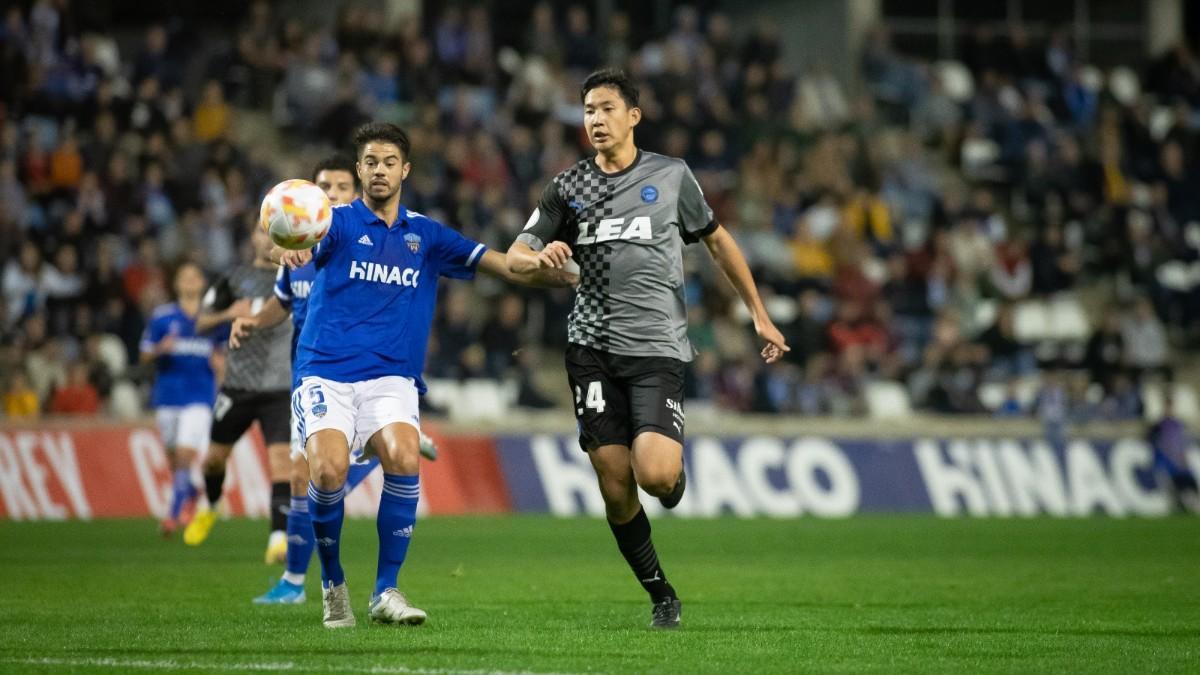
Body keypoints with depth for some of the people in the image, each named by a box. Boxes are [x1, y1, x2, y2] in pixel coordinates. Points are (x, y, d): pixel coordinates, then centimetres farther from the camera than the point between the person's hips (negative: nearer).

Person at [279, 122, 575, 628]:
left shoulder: (425, 235, 14)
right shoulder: (340, 221, 4)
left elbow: (509, 267, 13)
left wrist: (574, 278, -3)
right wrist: (295, 249, -46)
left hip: (390, 378, 2)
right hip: (326, 373, -2)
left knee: (404, 459, -26)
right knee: (329, 471, -25)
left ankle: (386, 592, -12)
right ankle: (332, 586, 2)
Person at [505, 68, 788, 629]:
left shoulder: (671, 176, 6)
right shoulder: (567, 188, 9)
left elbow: (717, 241, 17)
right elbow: (514, 257, 11)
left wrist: (759, 314, 18)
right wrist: (542, 257, -14)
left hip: (658, 347, -2)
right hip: (592, 347, 2)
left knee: (655, 475, -20)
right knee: (616, 488, -4)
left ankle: (676, 473, 17)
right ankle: (660, 594, 12)